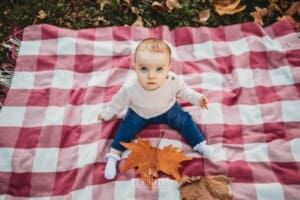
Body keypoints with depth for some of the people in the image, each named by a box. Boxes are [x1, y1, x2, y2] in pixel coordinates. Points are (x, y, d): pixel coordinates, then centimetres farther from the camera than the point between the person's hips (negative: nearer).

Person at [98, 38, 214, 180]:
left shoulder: (174, 81, -33)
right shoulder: (130, 88, -37)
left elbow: (183, 91, -8)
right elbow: (118, 102, -15)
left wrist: (197, 98, -13)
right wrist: (107, 113, -3)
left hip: (168, 110, 1)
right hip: (139, 113, -1)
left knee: (184, 120, -5)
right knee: (127, 127, -13)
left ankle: (201, 145, 13)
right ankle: (113, 156, 0)